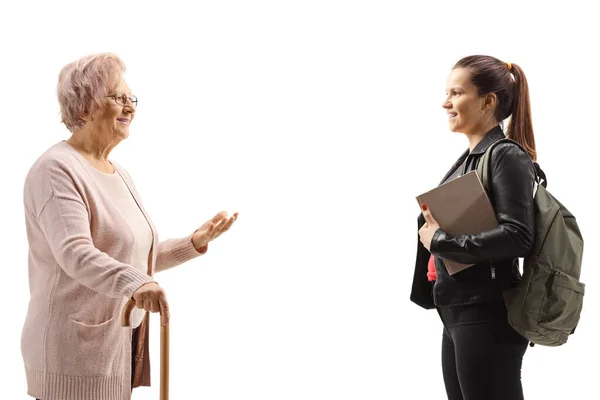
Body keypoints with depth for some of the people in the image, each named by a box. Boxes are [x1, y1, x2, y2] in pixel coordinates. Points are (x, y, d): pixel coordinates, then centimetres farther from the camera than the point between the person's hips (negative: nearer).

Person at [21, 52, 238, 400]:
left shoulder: (119, 174, 16)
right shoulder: (56, 170, -12)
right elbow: (74, 253, -27)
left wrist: (194, 243, 9)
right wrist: (134, 282, -42)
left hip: (122, 345, 8)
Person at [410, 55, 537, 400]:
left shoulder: (508, 157, -11)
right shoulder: (467, 159, 14)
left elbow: (518, 236, -23)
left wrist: (440, 241, -17)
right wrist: (432, 222, 0)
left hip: (488, 318, -9)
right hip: (457, 314, 9)